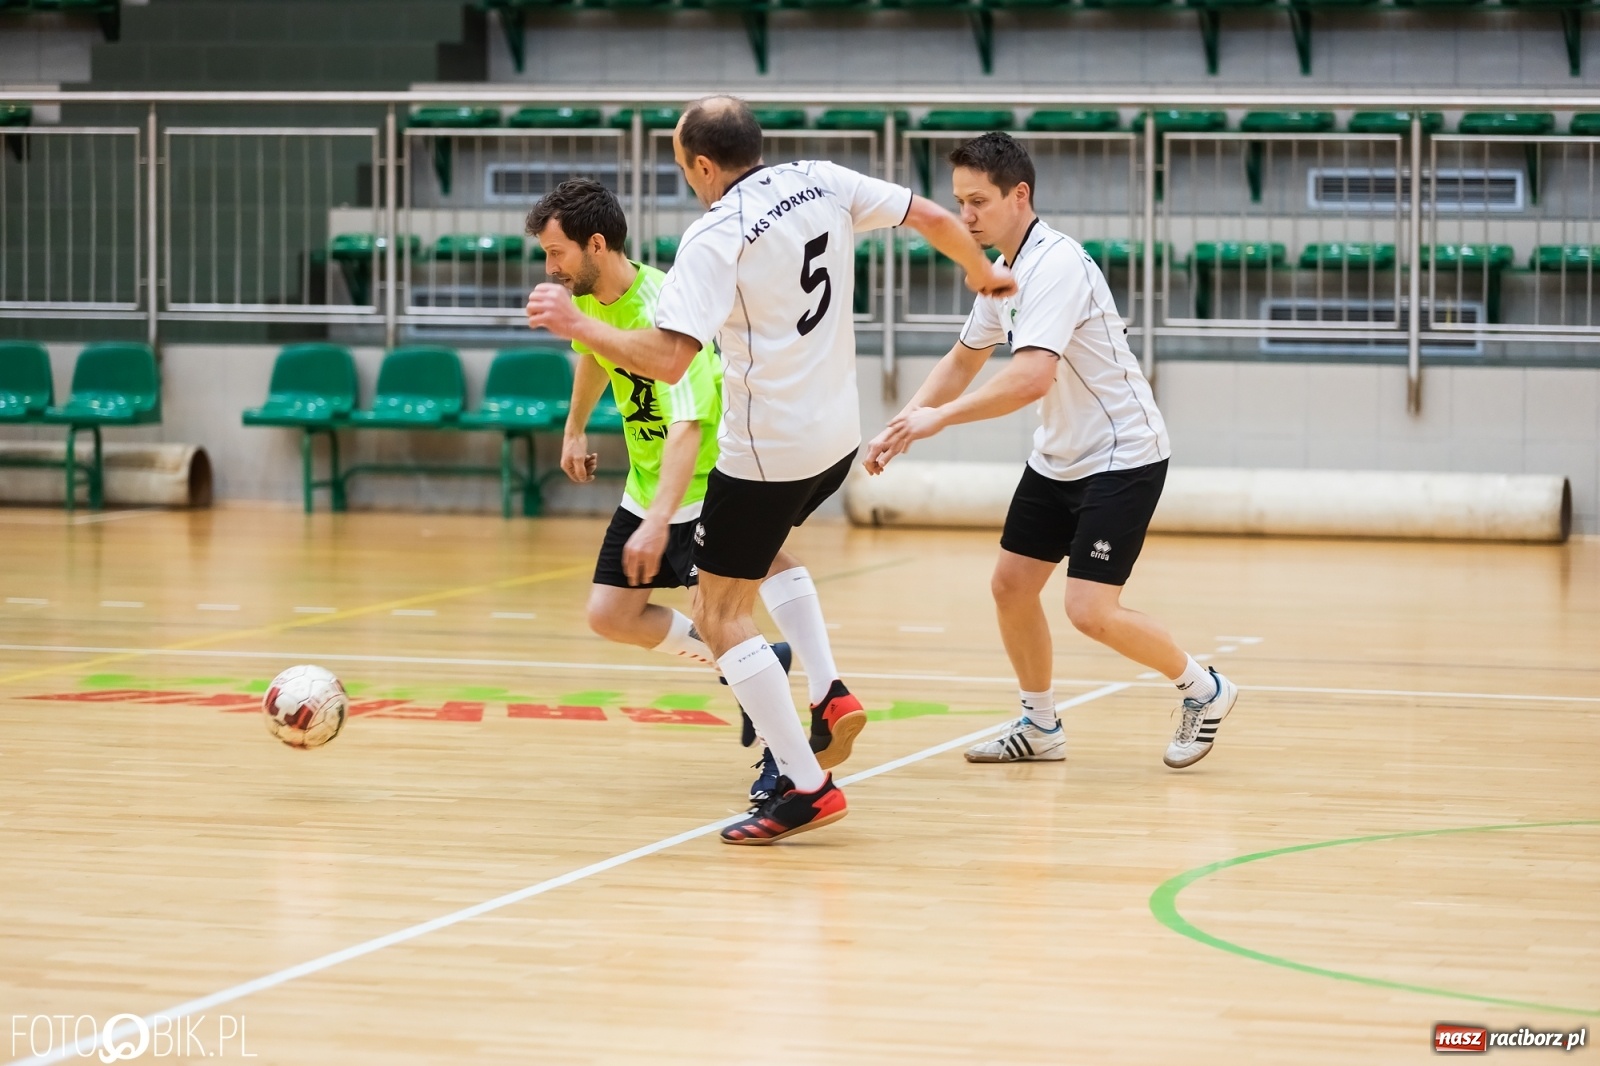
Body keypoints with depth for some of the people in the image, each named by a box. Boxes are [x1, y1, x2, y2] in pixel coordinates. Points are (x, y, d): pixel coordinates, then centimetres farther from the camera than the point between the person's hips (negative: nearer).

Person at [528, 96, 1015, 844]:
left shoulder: (714, 237, -18)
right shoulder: (822, 182, 0)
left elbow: (668, 359, -26)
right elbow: (934, 219, 7)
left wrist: (574, 324, -15)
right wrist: (983, 273, 26)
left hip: (768, 450, -8)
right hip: (837, 434, 8)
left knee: (723, 616, 3)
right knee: (762, 551, 34)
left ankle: (805, 787, -1)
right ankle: (829, 693, 18)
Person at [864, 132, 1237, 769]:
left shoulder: (1055, 264, -24)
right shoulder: (1005, 269, 6)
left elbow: (1031, 378, -35)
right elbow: (963, 361, 19)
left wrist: (939, 418, -29)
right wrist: (903, 424, 6)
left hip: (1122, 455, -9)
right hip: (1058, 456, 9)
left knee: (1090, 610, -15)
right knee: (1011, 585, 7)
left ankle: (1203, 690, 7)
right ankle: (1040, 727, 23)